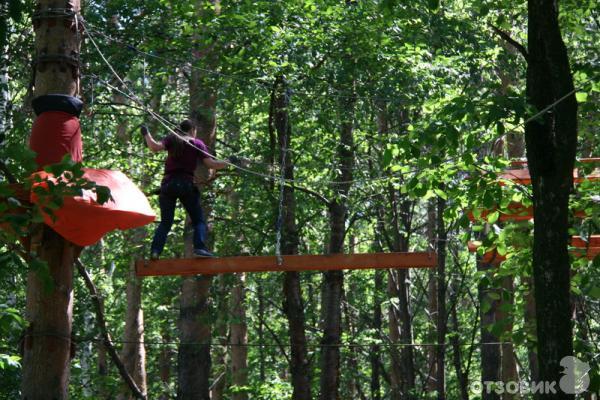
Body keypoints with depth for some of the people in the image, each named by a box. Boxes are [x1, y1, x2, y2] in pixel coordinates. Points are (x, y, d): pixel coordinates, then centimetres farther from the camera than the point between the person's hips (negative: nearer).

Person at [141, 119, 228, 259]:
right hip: (186, 184, -2)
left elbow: (155, 147, -7)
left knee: (165, 222, 8)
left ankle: (155, 251, -10)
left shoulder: (172, 139, 10)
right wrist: (229, 163, 8)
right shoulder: (198, 144, 7)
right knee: (199, 220, 6)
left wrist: (146, 134, 7)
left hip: (168, 184, 2)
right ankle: (200, 247, -16)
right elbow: (211, 164, -1)